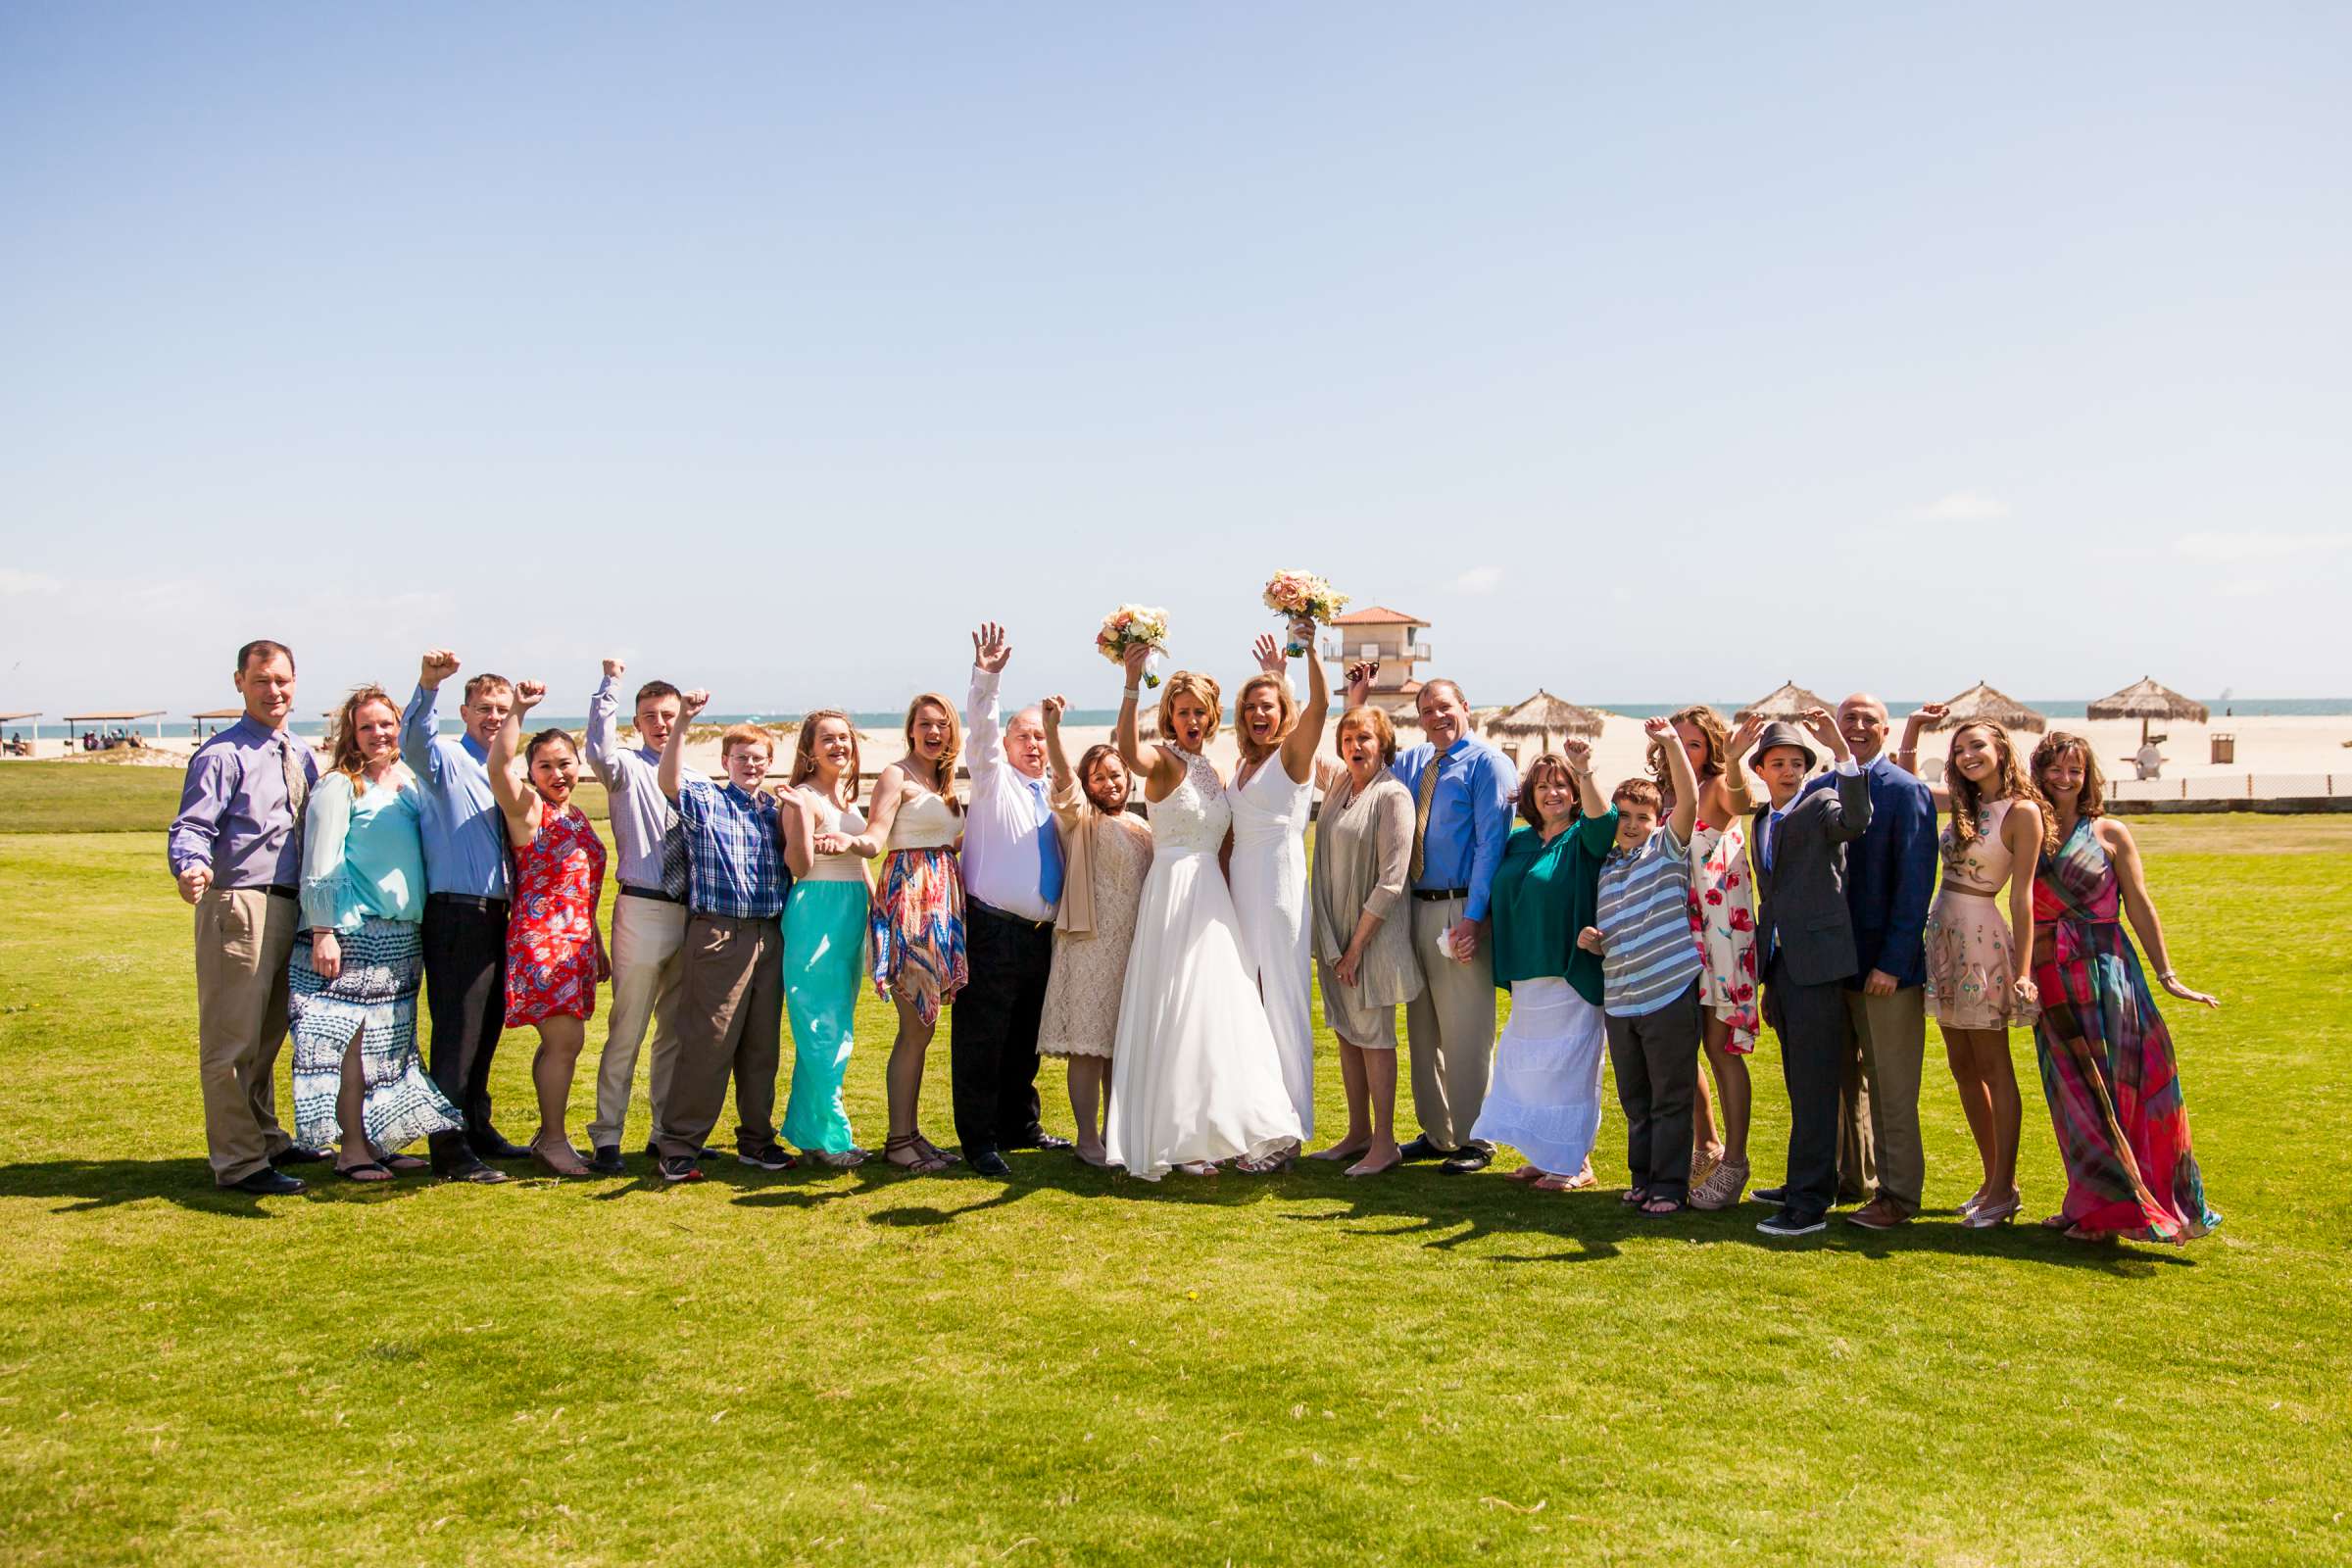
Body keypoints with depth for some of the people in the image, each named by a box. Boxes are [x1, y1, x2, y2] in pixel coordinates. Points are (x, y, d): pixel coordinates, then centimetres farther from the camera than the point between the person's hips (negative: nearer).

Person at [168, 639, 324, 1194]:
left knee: (269, 1034, 21)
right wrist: (191, 868, -38)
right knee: (233, 1039, -4)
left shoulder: (301, 755, 14)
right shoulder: (222, 755, -9)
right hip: (239, 905, -8)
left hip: (291, 908, 8)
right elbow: (191, 828, -17)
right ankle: (239, 1162, 3)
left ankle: (265, 1139, 35)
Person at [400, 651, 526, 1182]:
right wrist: (427, 684, -44)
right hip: (456, 913, -7)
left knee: (487, 1030, 15)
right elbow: (414, 740, -27)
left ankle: (478, 1129, 26)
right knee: (456, 1033, -6)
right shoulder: (446, 759, -4)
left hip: (496, 914, 7)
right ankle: (450, 1149, -2)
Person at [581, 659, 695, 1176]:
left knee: (677, 1030, 13)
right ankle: (606, 1138, 2)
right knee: (627, 1030, -5)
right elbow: (600, 752, -25)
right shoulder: (628, 767, -2)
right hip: (643, 909, -6)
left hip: (689, 912, 6)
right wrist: (609, 685, -22)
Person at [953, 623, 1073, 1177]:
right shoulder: (994, 779, 1)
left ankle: (1021, 1125, 28)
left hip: (1040, 933, 6)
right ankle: (980, 1140, 3)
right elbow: (980, 730, -16)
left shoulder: (1053, 794, 17)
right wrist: (986, 677, -30)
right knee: (981, 1039, -3)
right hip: (994, 930, -6)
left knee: (1027, 1039, 15)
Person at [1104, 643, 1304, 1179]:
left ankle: (1207, 1131, 16)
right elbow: (1130, 755, -33)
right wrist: (1131, 686, -41)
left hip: (1211, 894, 7)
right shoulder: (1164, 760, -7)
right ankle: (1173, 1140, 2)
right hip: (1173, 890, -7)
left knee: (1215, 1010, 8)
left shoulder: (1213, 772, 15)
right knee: (1177, 1012, -5)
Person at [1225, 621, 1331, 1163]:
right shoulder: (1243, 762, 15)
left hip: (1279, 890, -7)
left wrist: (1309, 650, -35)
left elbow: (1319, 704, -24)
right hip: (1239, 890, 7)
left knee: (1283, 1007, -2)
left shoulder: (1293, 753, -5)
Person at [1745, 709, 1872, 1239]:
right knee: (1800, 1084, 17)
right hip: (1780, 963, 8)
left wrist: (1841, 750, -35)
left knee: (1813, 1085, -7)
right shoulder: (1762, 821, 18)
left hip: (1816, 961, -8)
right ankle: (1805, 1182, 27)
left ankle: (1809, 1204, -5)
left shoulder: (1821, 805, -4)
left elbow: (1856, 819, -28)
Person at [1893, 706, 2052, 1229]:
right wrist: (1914, 728, 14)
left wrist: (2023, 970, -16)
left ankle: (2004, 1190, 6)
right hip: (1943, 934, 7)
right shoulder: (1963, 803, 11)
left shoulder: (2022, 812, -9)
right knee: (1963, 1067, 10)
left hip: (1982, 938, -7)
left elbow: (2022, 896, -12)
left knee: (1992, 1068, -1)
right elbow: (1906, 780, 27)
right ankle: (1994, 1180, 20)